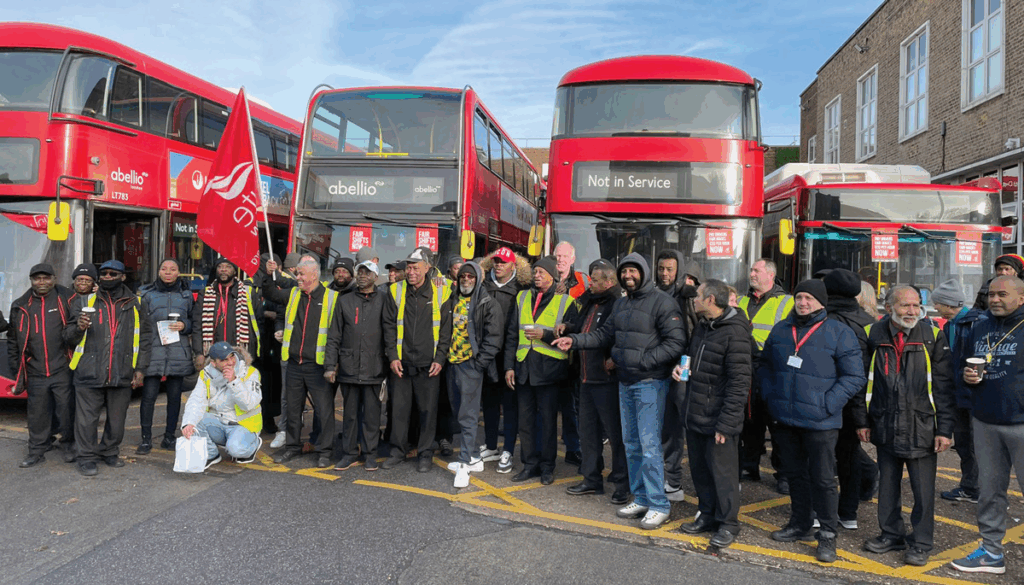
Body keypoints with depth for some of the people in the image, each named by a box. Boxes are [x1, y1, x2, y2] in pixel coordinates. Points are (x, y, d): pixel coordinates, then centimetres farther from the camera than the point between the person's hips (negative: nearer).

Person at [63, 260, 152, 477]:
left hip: (123, 375, 1)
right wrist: (79, 328, -14)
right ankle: (87, 458, 16)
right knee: (87, 419, 1)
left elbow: (145, 339, 10)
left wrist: (140, 369, 3)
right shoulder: (85, 302, 8)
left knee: (117, 419, 10)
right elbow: (68, 338, 9)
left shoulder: (135, 305, 9)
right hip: (90, 374, -1)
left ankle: (109, 452, 28)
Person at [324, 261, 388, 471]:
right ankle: (349, 453, 19)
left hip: (374, 368, -2)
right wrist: (330, 365, 3)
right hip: (349, 367, 2)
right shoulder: (344, 301, 10)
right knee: (350, 412, 8)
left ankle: (370, 454, 15)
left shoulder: (384, 300, 4)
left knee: (372, 413, 3)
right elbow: (334, 337, 10)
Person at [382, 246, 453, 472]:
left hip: (429, 365, -1)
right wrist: (392, 356, -3)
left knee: (428, 410, 5)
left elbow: (446, 329, 2)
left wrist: (440, 359, -4)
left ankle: (425, 454, 19)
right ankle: (398, 451, 23)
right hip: (401, 363, 1)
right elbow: (389, 326, 5)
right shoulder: (395, 292, 4)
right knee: (399, 408, 8)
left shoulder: (441, 293, 0)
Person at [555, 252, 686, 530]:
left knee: (649, 444, -8)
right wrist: (575, 340, 6)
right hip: (625, 382, 8)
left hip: (650, 383, -8)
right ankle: (641, 498, 25)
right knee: (631, 443, 13)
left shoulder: (662, 302, -11)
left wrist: (645, 360, -21)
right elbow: (606, 334, 16)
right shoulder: (620, 303, 14)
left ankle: (658, 505, 3)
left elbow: (676, 343, -16)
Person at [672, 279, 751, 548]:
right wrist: (680, 367, 3)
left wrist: (725, 424, -20)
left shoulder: (735, 334, -18)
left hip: (718, 419, -8)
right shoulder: (702, 327, 10)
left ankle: (727, 524, 20)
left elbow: (739, 383, -20)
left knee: (722, 471, 4)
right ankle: (707, 515, 33)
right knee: (699, 468, 17)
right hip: (695, 415, 9)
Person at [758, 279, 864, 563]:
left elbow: (854, 377, -7)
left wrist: (827, 404, -15)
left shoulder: (839, 333, -6)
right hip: (785, 419, 5)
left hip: (820, 423, -5)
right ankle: (800, 524, 33)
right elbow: (764, 364, 19)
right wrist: (769, 395, 6)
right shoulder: (781, 329, 8)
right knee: (794, 474, 17)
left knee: (823, 479, 3)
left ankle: (827, 534, 17)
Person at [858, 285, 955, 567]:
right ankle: (892, 533, 32)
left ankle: (920, 543, 22)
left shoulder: (933, 337, -3)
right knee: (888, 485, 14)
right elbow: (863, 382, 7)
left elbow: (944, 387, -3)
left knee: (923, 489, 6)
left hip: (922, 428, -2)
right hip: (885, 427, 2)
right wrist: (863, 421, 5)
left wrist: (945, 429, -6)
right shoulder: (872, 336, 1)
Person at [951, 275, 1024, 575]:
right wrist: (966, 374, 0)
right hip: (985, 422, 6)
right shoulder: (979, 328, 11)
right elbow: (962, 363, 21)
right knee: (989, 488, 13)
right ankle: (991, 551, 25)